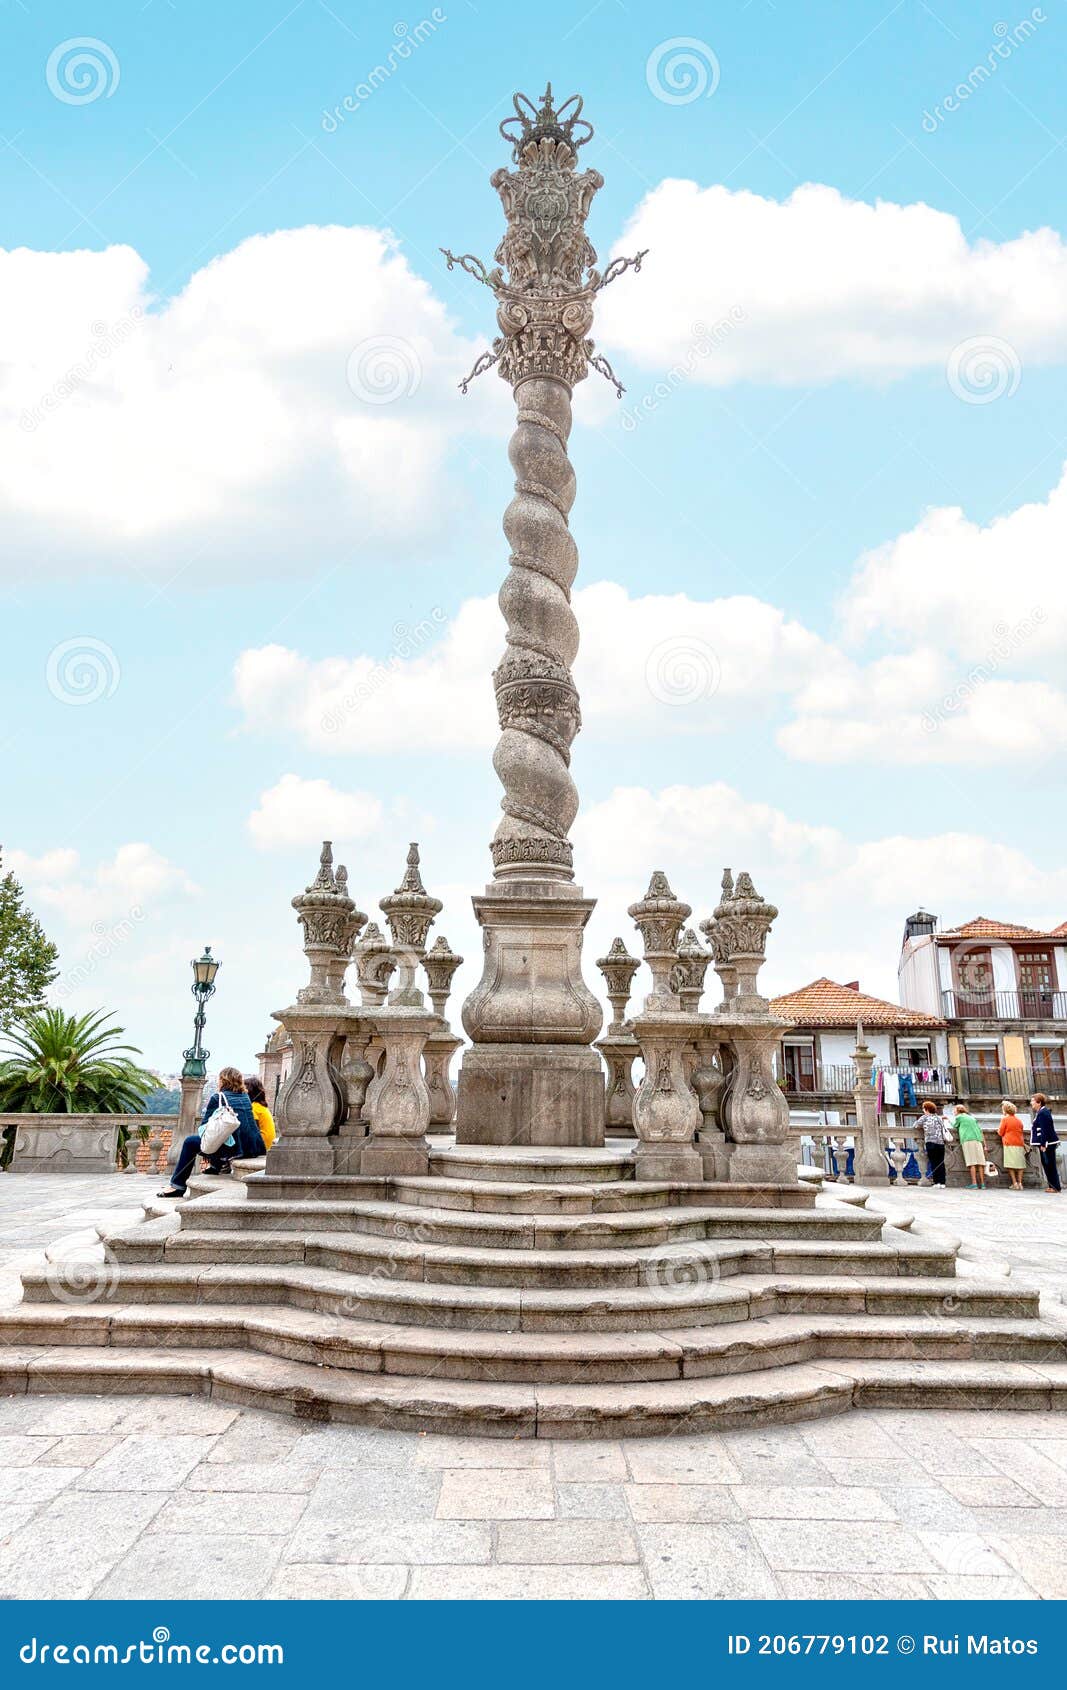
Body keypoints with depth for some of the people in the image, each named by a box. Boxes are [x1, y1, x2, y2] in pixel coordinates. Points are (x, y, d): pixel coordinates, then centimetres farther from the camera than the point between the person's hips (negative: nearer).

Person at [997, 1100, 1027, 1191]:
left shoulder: (1005, 1119, -3)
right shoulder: (1019, 1120, 12)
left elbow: (1000, 1132, -2)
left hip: (1009, 1144, -4)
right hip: (1020, 1143, 5)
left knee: (1011, 1164, -2)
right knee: (1020, 1163, 6)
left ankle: (1015, 1183, -7)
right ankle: (1019, 1183, 0)